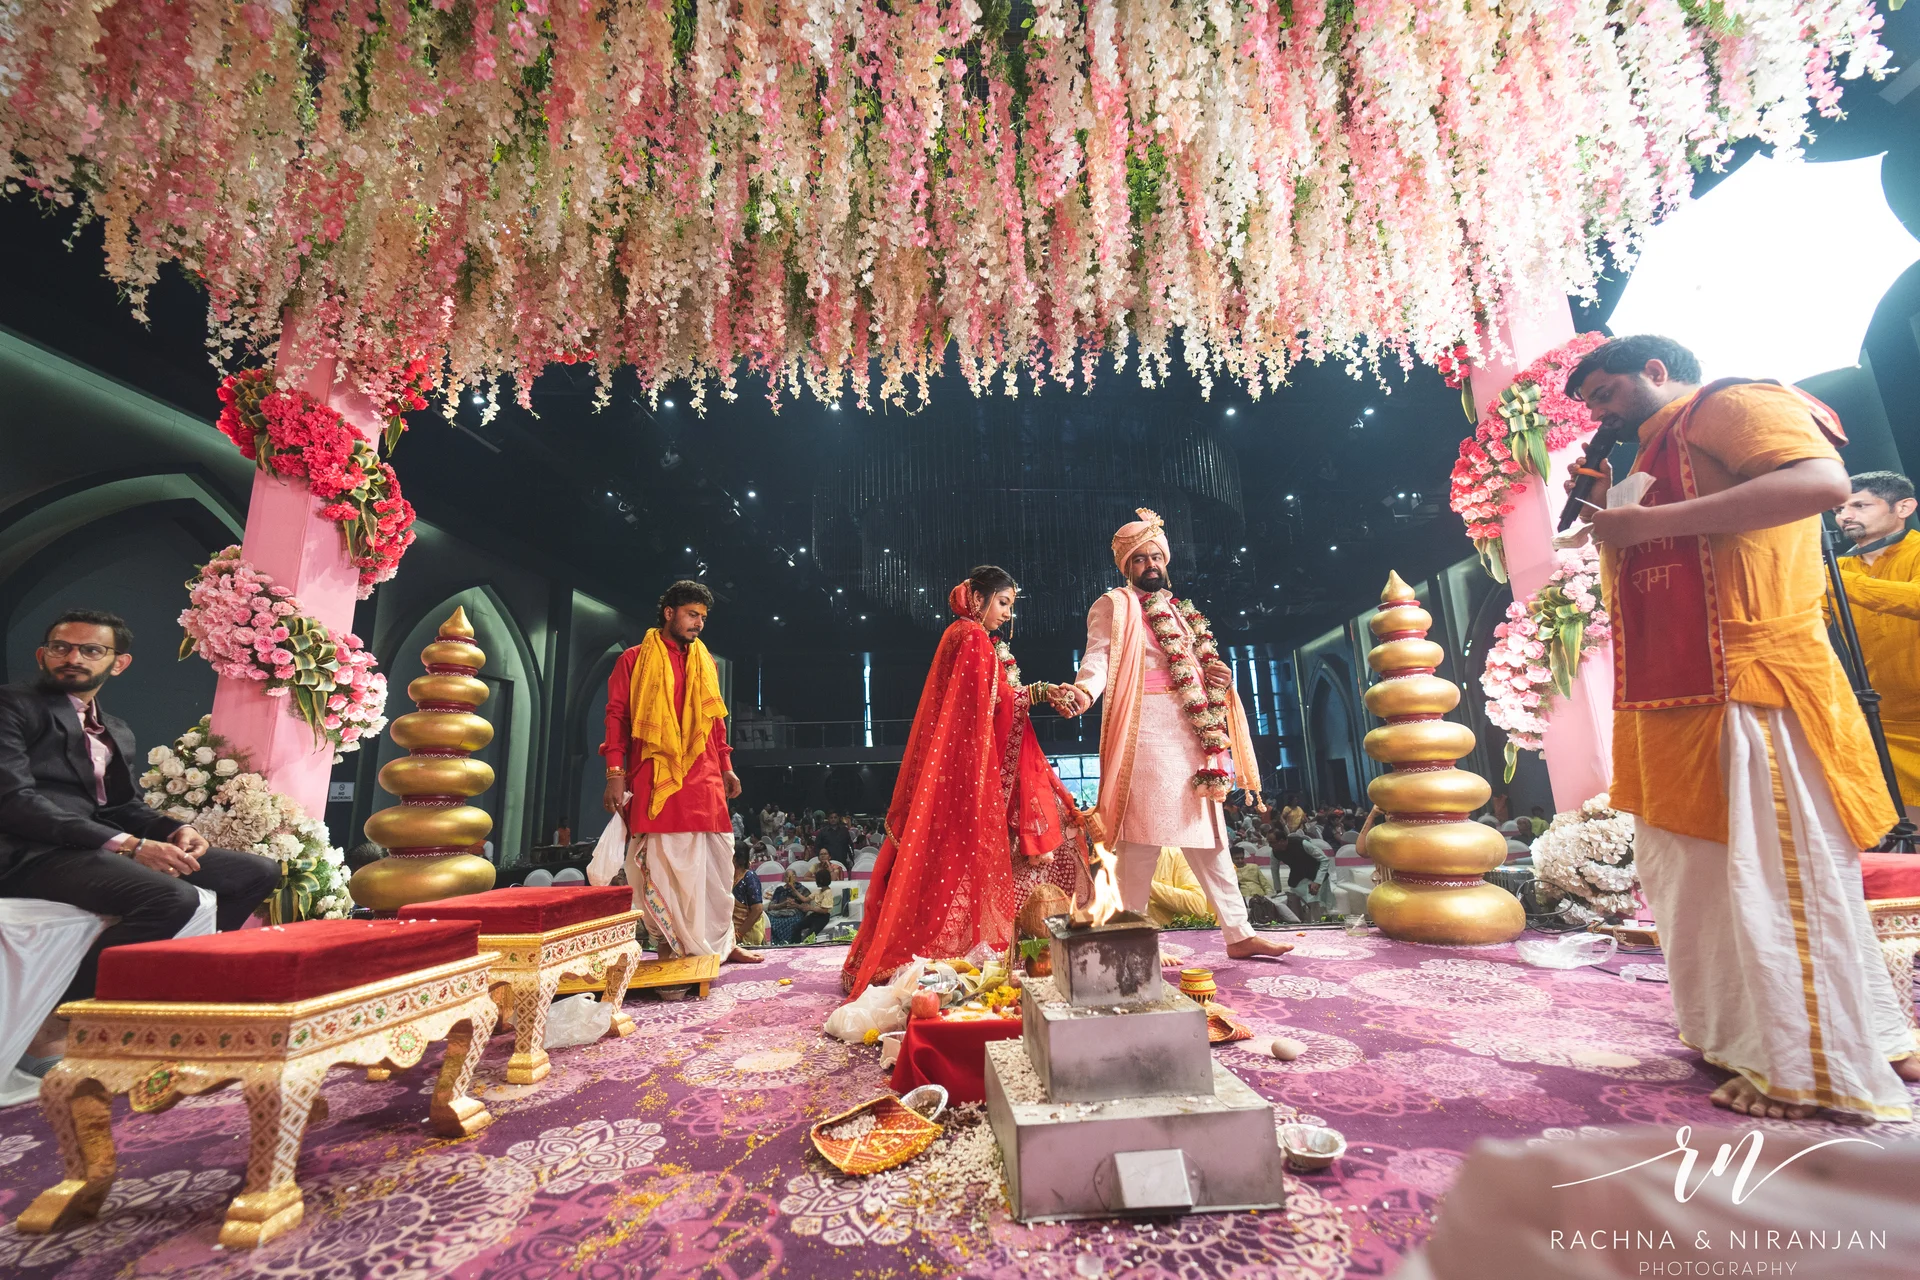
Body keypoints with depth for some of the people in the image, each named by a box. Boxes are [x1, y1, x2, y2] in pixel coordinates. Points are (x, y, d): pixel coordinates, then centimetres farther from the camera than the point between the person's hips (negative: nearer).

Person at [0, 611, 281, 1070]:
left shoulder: (118, 733, 22)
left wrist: (175, 829, -6)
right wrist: (127, 845, -23)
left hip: (98, 845, 7)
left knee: (258, 872, -4)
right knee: (172, 897, -33)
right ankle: (54, 1018, -12)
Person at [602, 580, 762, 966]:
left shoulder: (705, 662, 16)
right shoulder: (635, 659, 4)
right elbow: (616, 716, 0)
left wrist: (726, 767, 14)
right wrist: (615, 774, -9)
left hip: (703, 779, 4)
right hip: (655, 778, -4)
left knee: (716, 860, 5)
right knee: (662, 863, -2)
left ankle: (720, 942, 17)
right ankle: (674, 947, 10)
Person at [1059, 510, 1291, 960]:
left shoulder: (1181, 611, 24)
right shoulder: (1114, 606, 2)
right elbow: (1099, 656, -13)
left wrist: (1216, 674, 6)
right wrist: (1083, 690, -34)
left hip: (1194, 733, 7)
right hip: (1146, 732, -7)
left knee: (1208, 837, 11)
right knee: (1143, 835, -8)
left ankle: (1239, 934, 19)